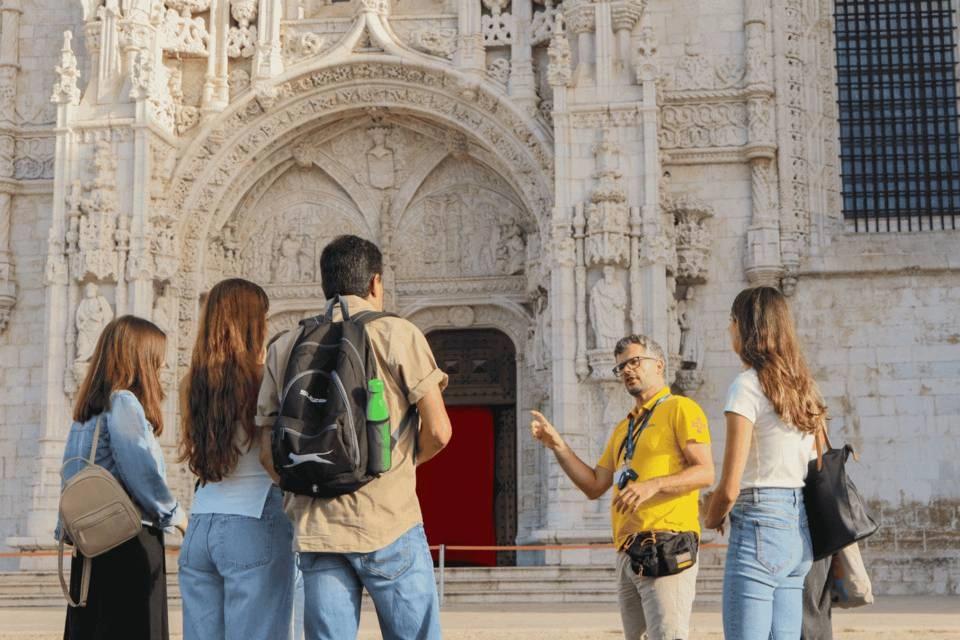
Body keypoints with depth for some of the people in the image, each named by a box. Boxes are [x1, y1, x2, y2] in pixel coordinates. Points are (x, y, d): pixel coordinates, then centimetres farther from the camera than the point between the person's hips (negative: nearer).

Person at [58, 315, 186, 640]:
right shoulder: (123, 402, -12)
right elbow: (142, 472, -17)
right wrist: (175, 515, -3)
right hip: (130, 542, -9)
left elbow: (71, 474, 17)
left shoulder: (86, 409, 14)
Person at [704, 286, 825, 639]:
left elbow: (730, 488, -13)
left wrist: (712, 519, 6)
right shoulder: (803, 386, 11)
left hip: (759, 527, -8)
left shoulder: (748, 386, -11)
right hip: (799, 532, 8)